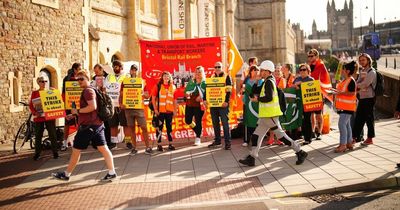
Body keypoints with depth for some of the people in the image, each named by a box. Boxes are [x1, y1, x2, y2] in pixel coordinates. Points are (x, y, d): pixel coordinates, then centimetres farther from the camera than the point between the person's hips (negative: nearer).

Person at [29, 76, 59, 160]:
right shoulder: (34, 93, 5)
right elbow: (31, 105, 4)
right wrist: (35, 112, -12)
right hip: (38, 117, 0)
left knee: (52, 134, 2)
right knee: (38, 136, 5)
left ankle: (55, 152, 10)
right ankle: (37, 153, 14)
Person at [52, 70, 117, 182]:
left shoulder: (87, 90, -13)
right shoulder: (91, 90, 19)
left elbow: (93, 106, -26)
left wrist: (77, 111, -16)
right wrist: (74, 115, 19)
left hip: (88, 126, -10)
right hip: (97, 124, 10)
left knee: (76, 150, 3)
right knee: (103, 148, 5)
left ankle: (66, 174, 15)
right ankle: (112, 173, 3)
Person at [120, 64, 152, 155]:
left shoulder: (142, 82, 8)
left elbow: (147, 96, 8)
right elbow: (121, 95, 10)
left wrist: (143, 93, -13)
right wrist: (121, 104, -7)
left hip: (139, 108, -1)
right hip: (128, 108, 1)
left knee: (144, 127, -4)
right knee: (131, 128, 5)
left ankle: (148, 147, 3)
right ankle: (134, 148, 13)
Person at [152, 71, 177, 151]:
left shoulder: (173, 87, 10)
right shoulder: (158, 86, 0)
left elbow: (175, 100, 12)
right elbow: (153, 98, -2)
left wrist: (175, 110, 8)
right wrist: (155, 109, -8)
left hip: (169, 111, 3)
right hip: (160, 111, -3)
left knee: (169, 127, 9)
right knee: (160, 127, 0)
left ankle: (170, 144, 17)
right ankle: (159, 145, 6)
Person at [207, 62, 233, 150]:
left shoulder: (226, 76, -1)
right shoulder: (212, 77, 15)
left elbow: (228, 90, -9)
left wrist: (226, 101, -20)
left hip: (223, 104, -5)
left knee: (225, 123, -5)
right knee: (215, 123, 10)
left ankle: (227, 142, 0)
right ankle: (217, 141, 20)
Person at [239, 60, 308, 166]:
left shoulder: (269, 82, -13)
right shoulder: (269, 81, 17)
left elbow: (269, 97, -24)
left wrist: (258, 99, -10)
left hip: (270, 115, -10)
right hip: (265, 115, 10)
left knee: (281, 135, -5)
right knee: (256, 135, 8)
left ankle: (300, 153, 5)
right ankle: (251, 158, 12)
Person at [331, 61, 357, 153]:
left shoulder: (351, 80, -15)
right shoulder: (344, 80, 16)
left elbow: (352, 93, -22)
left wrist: (340, 92, -23)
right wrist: (336, 91, 14)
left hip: (347, 106, -10)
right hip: (343, 106, 10)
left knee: (342, 124, -14)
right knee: (346, 124, 14)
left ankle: (343, 145, -11)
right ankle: (349, 143, 22)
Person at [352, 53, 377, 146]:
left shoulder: (371, 72, -9)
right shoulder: (362, 71, 16)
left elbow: (365, 84, -19)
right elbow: (358, 84, 12)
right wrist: (357, 89, -9)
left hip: (369, 98, -8)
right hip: (362, 98, 8)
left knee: (369, 118, -2)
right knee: (358, 118, 8)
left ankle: (369, 139, 6)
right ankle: (354, 137, 13)